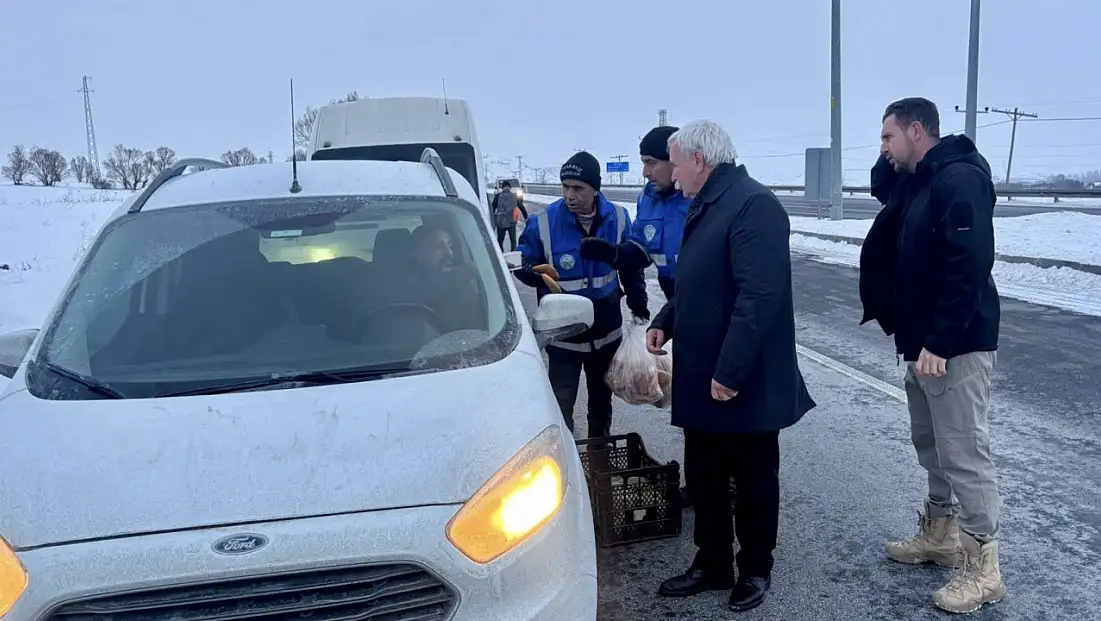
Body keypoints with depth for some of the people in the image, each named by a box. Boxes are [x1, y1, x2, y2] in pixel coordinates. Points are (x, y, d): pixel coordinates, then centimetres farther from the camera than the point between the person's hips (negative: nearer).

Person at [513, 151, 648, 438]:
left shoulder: (617, 218, -7)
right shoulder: (544, 223, -15)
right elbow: (526, 266, -5)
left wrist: (638, 305, 6)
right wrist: (534, 272, -27)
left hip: (606, 328, 3)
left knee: (601, 397, 20)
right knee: (561, 402, -2)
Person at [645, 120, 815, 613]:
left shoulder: (753, 204, -19)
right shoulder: (707, 206, 13)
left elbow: (759, 296, -26)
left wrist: (731, 370, -26)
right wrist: (665, 322, 9)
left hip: (745, 382, -9)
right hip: (702, 378, 9)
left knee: (753, 480, 10)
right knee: (703, 477, 16)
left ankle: (755, 569, 27)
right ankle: (712, 563, 32)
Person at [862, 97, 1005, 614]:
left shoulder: (960, 178, -17)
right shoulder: (917, 182, 13)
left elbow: (969, 267, -25)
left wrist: (939, 342, -26)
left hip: (954, 348, -10)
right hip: (922, 343, 10)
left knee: (964, 452, -4)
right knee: (931, 445, 18)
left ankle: (982, 567, 6)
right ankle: (940, 534, 33)